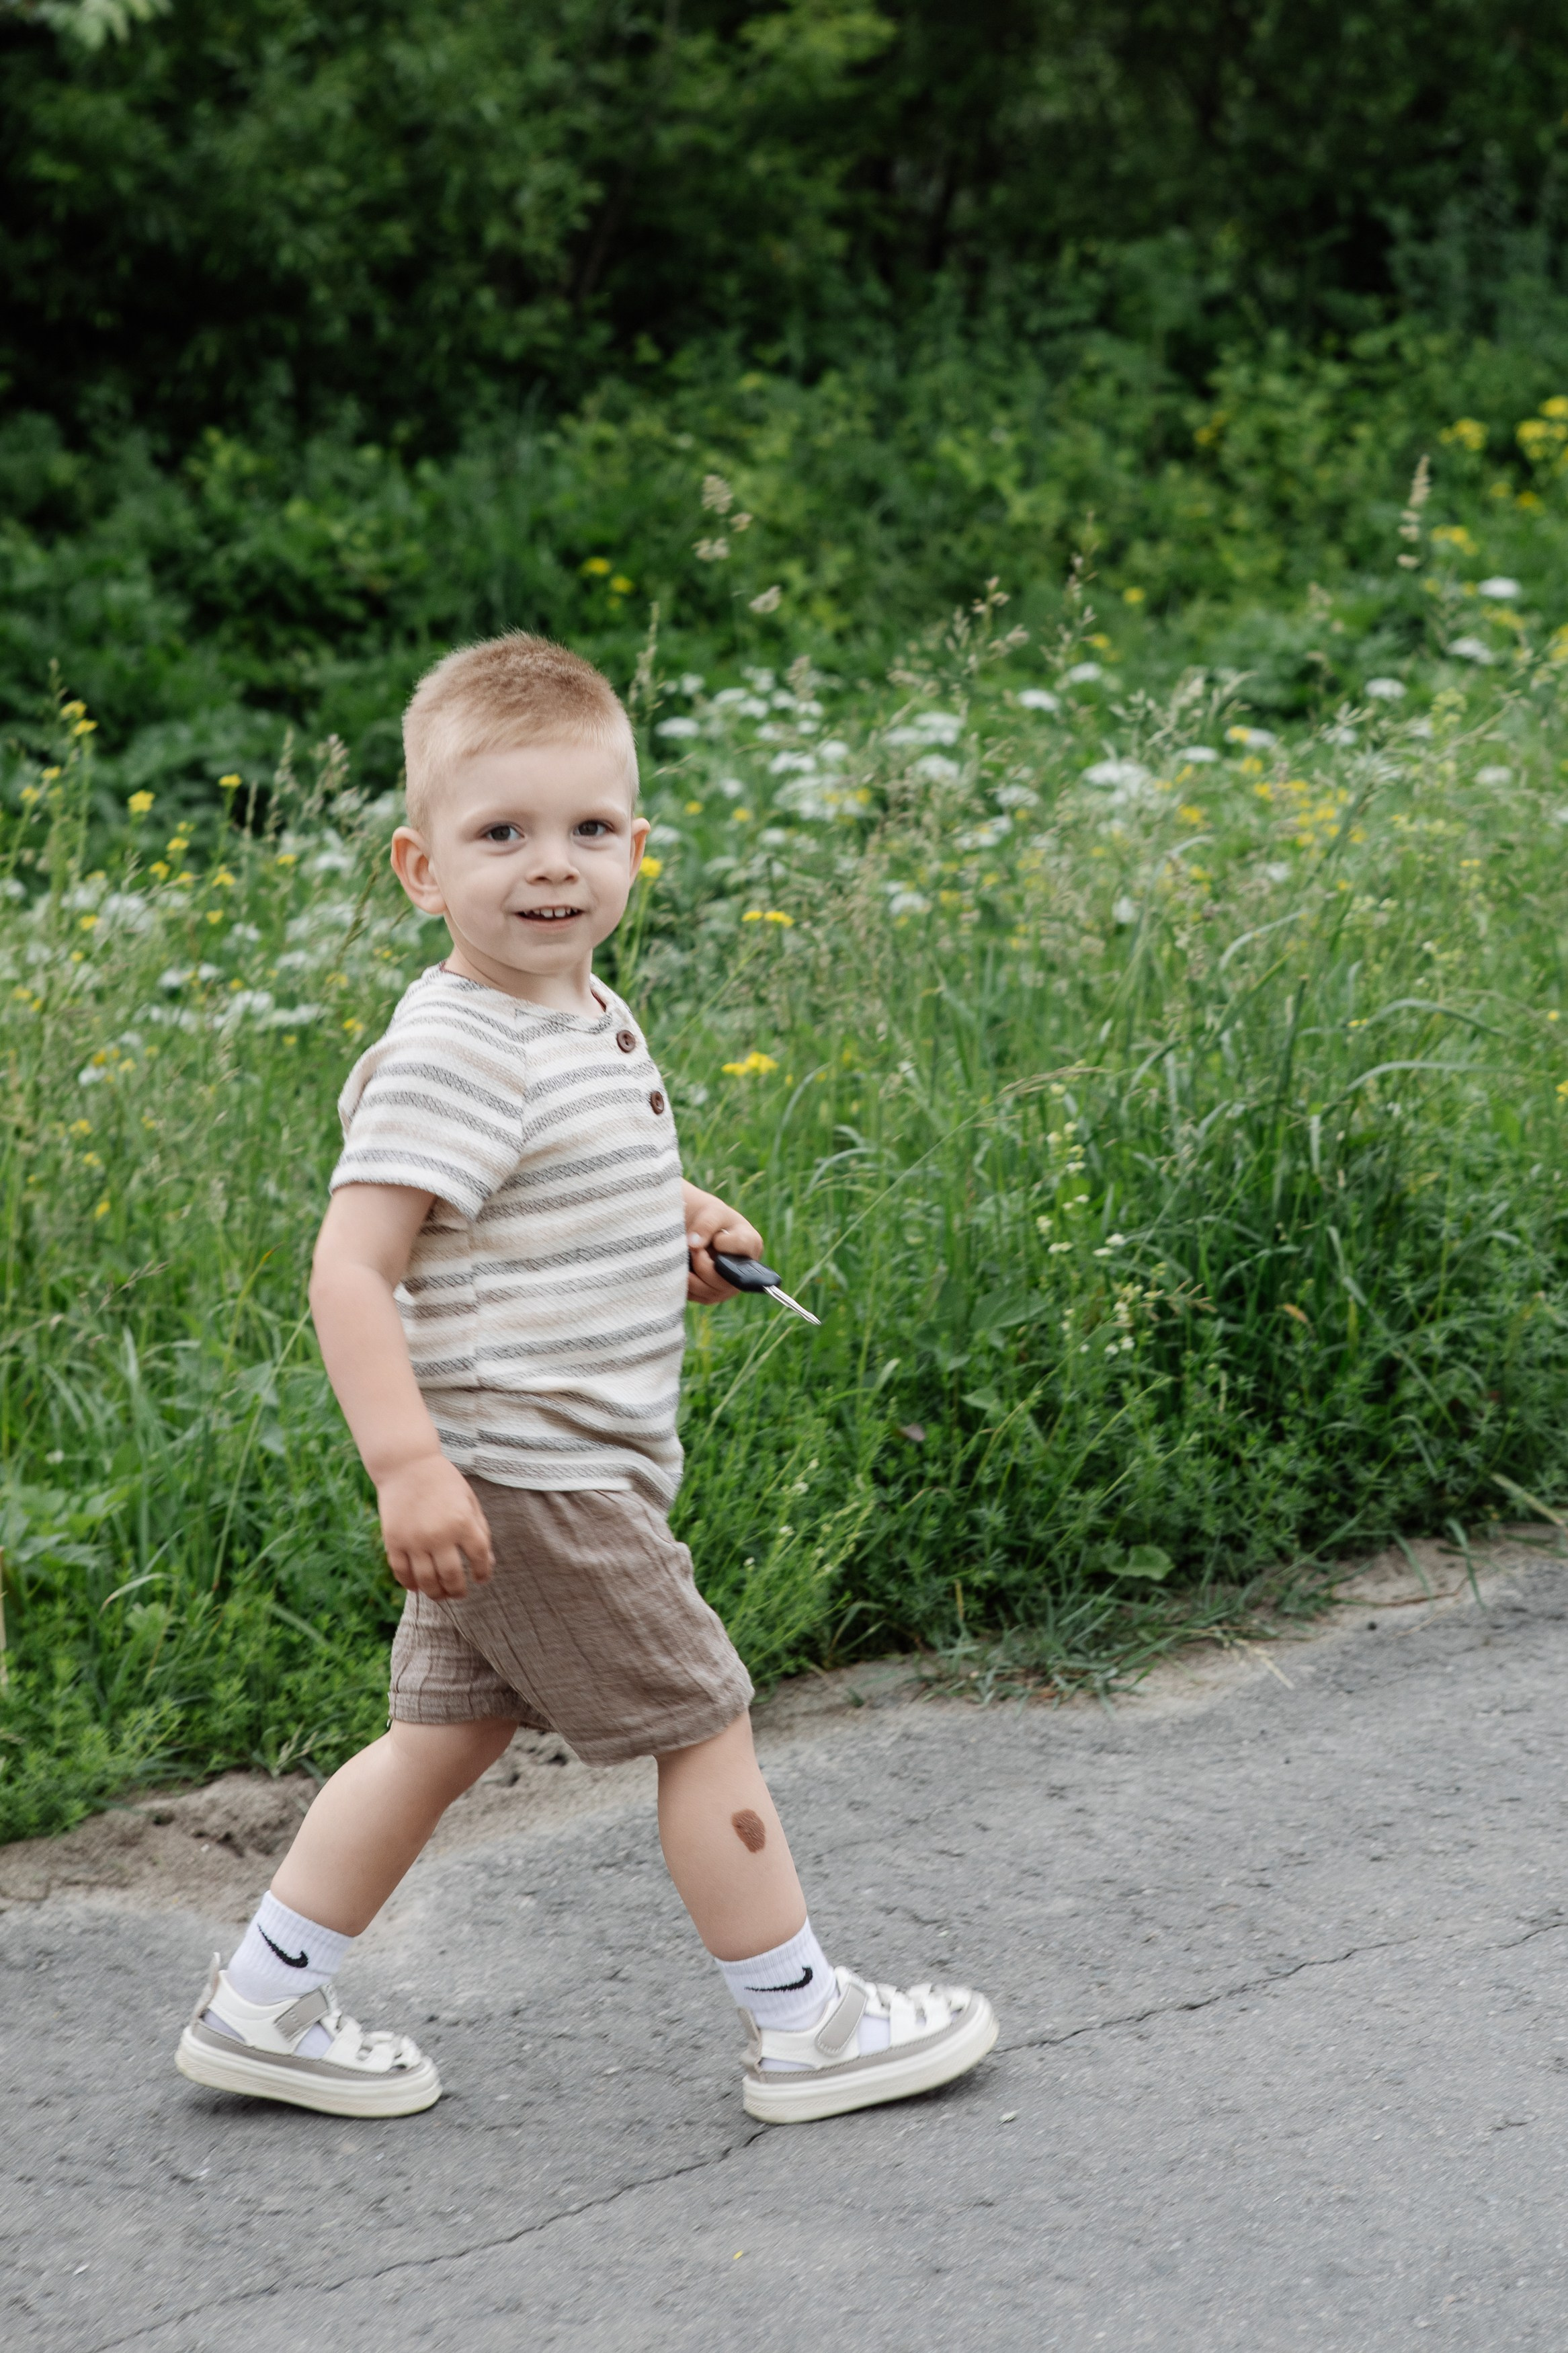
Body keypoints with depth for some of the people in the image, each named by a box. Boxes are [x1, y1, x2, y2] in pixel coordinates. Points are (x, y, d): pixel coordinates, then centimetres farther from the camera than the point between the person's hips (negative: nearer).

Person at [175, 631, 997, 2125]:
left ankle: (261, 2006, 25)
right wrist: (408, 1463, -30)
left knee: (445, 1736, 16)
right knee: (704, 1728, 1)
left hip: (541, 1471, 9)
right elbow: (350, 1270, -24)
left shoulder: (590, 1020, 9)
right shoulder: (451, 1054, -21)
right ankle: (804, 2028, 15)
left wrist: (678, 1219, 11)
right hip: (526, 1477, -9)